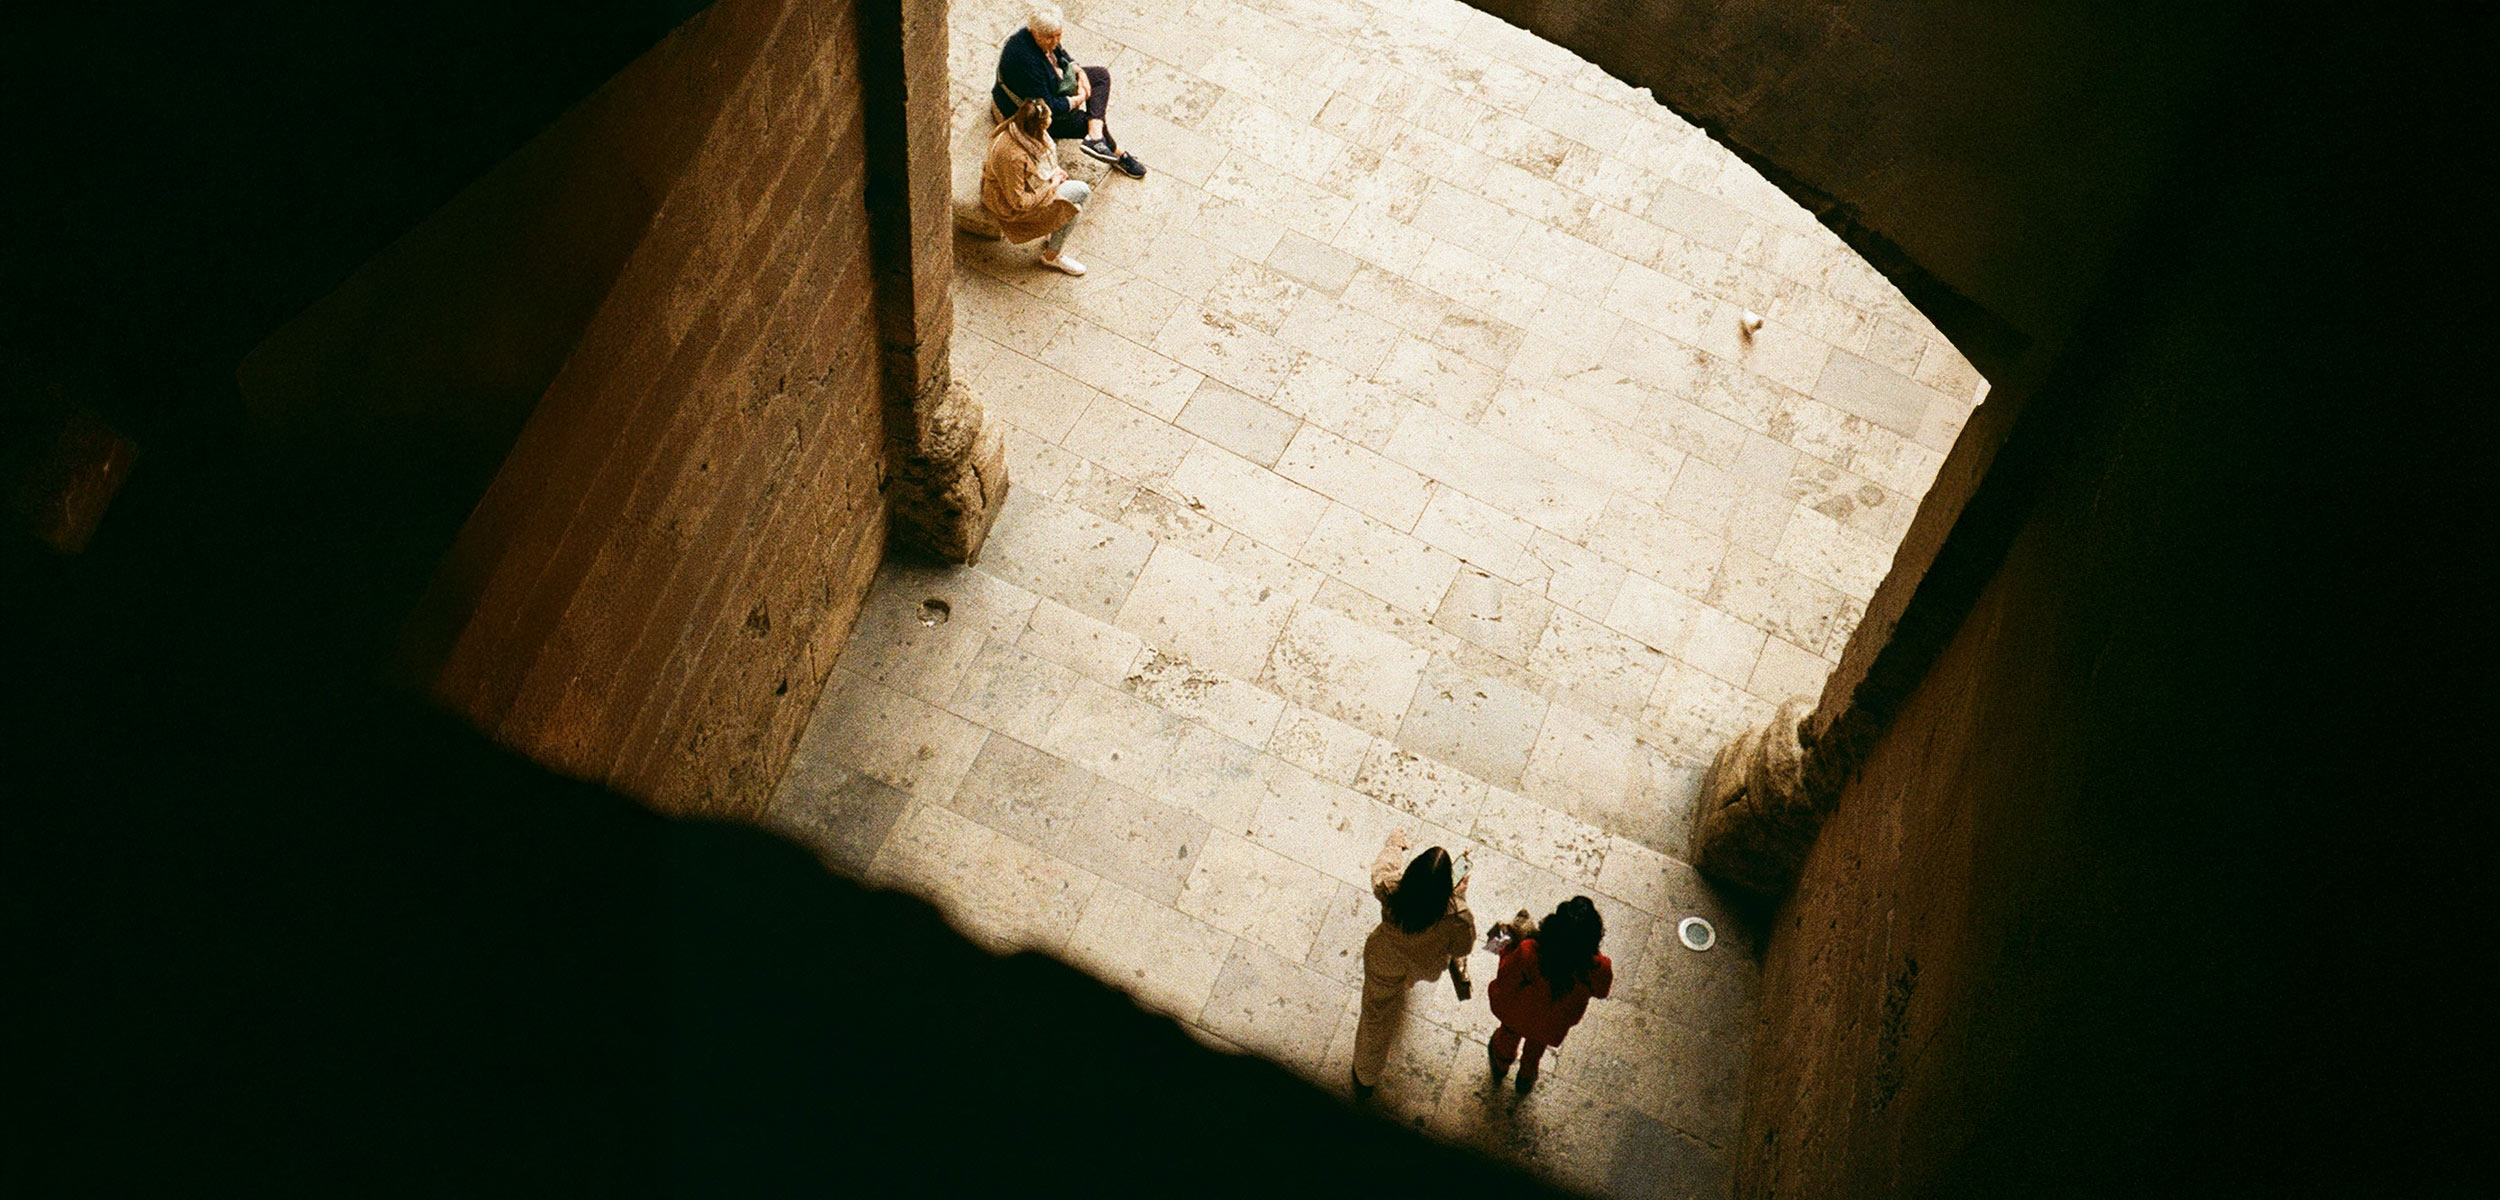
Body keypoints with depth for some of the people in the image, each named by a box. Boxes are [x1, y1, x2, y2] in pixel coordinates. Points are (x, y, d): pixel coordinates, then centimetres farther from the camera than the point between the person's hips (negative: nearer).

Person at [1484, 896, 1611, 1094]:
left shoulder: (1528, 953, -43)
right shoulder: (1598, 969, -38)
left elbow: (1505, 981, -23)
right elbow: (1600, 992, -13)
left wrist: (1512, 944, -11)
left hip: (1518, 1014, -1)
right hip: (1552, 1025, 1)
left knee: (1510, 1033, 37)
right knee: (1536, 1046, 38)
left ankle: (1501, 1065, 67)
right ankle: (1526, 1078, 66)